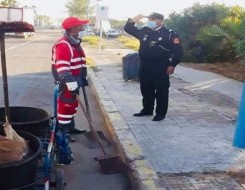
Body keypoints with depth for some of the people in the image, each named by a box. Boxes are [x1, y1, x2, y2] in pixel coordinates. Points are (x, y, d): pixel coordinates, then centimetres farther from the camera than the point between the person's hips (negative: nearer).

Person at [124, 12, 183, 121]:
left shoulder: (169, 33, -7)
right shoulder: (144, 31, 8)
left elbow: (178, 50, -8)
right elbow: (128, 29, 18)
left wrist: (172, 65, -12)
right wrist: (133, 21, -2)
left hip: (161, 67, -6)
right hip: (145, 66, 6)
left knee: (161, 91, 1)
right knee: (146, 90, 14)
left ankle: (161, 113, 11)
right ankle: (147, 110, 28)